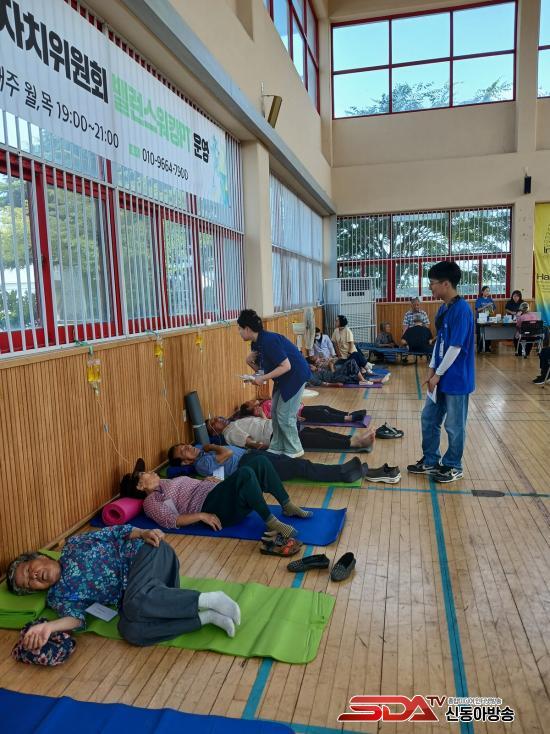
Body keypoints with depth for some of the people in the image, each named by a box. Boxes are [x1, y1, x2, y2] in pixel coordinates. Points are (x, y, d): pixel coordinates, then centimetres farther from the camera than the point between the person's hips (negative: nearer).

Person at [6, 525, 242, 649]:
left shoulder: (71, 546, 10)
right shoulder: (58, 596, 12)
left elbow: (113, 533, 8)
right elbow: (76, 617, -6)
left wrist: (142, 533, -12)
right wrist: (48, 627, -29)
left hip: (146, 552, -4)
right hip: (132, 594, 4)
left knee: (137, 603, -35)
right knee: (130, 629, -29)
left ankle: (208, 599, -26)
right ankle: (209, 617, -25)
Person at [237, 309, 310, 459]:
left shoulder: (268, 341, -28)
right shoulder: (258, 341, 1)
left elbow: (286, 366, -28)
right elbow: (264, 366, 13)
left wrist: (263, 378, -25)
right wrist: (251, 361, -2)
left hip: (295, 375, -10)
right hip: (283, 377, 10)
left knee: (285, 415, -4)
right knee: (275, 411, 11)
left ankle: (294, 450, 12)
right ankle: (277, 447, 21)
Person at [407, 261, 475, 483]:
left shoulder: (461, 309, -19)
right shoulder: (443, 308, 9)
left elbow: (455, 347, -20)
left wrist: (438, 374, -14)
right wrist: (432, 369, 7)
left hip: (455, 379, -9)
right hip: (440, 376, 9)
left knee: (454, 426, 6)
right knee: (429, 419, 16)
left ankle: (453, 467, 22)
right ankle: (431, 461, 30)